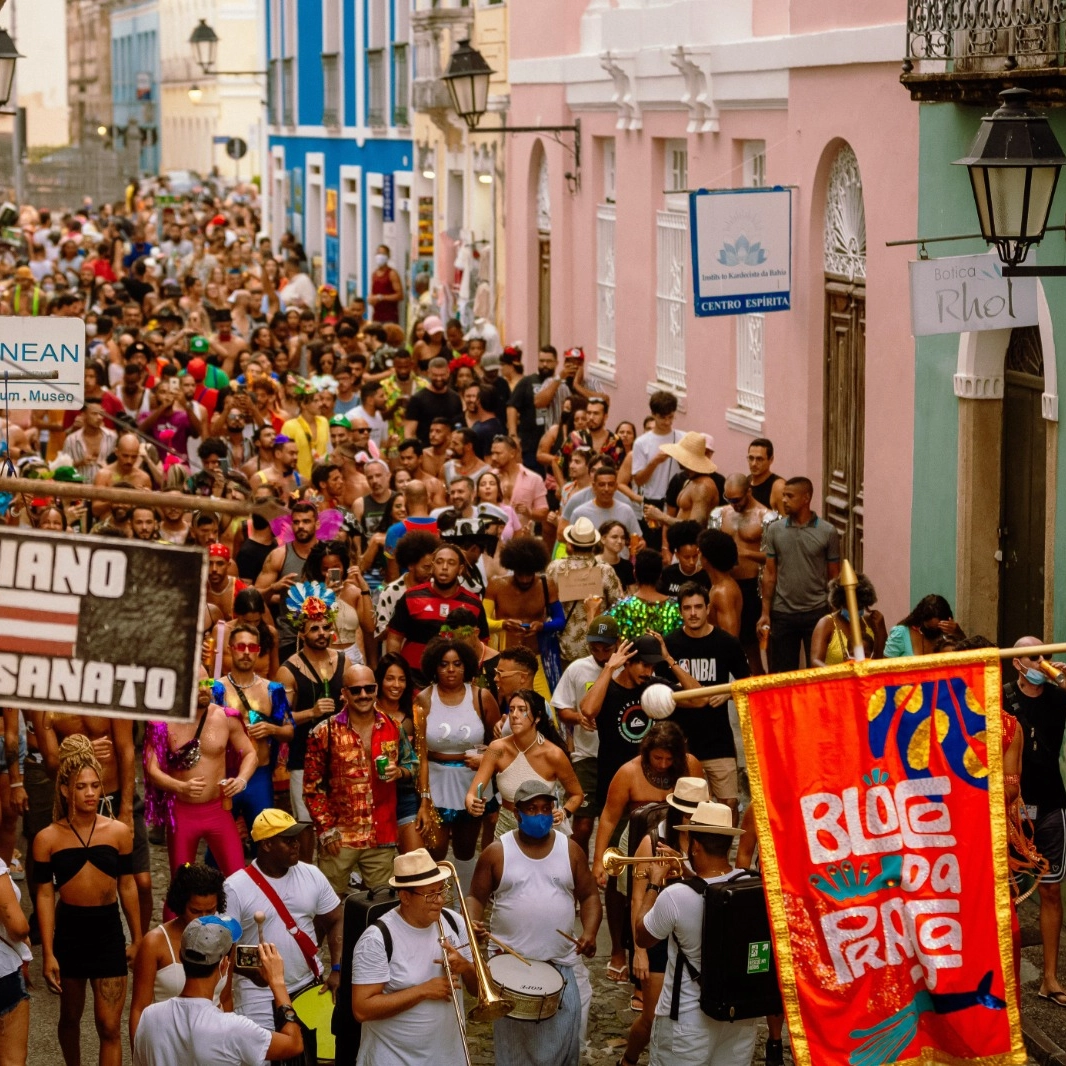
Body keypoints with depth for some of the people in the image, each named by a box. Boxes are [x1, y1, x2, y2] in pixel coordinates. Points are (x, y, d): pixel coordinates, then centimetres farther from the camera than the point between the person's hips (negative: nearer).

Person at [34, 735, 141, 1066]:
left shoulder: (119, 832, -3)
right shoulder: (48, 838, -7)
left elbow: (127, 886, 5)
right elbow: (45, 896, -4)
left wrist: (137, 939, 9)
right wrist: (47, 954, -7)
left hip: (108, 930, 0)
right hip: (69, 930, 0)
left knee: (109, 1026, -3)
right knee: (70, 1016, 18)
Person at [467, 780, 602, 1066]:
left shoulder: (570, 850, 3)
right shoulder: (496, 852, -2)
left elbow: (589, 896, 7)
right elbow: (476, 897, 4)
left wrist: (589, 932, -10)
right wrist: (471, 924, -17)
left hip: (563, 964, 1)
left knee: (564, 1039, 2)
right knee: (513, 1042, 4)